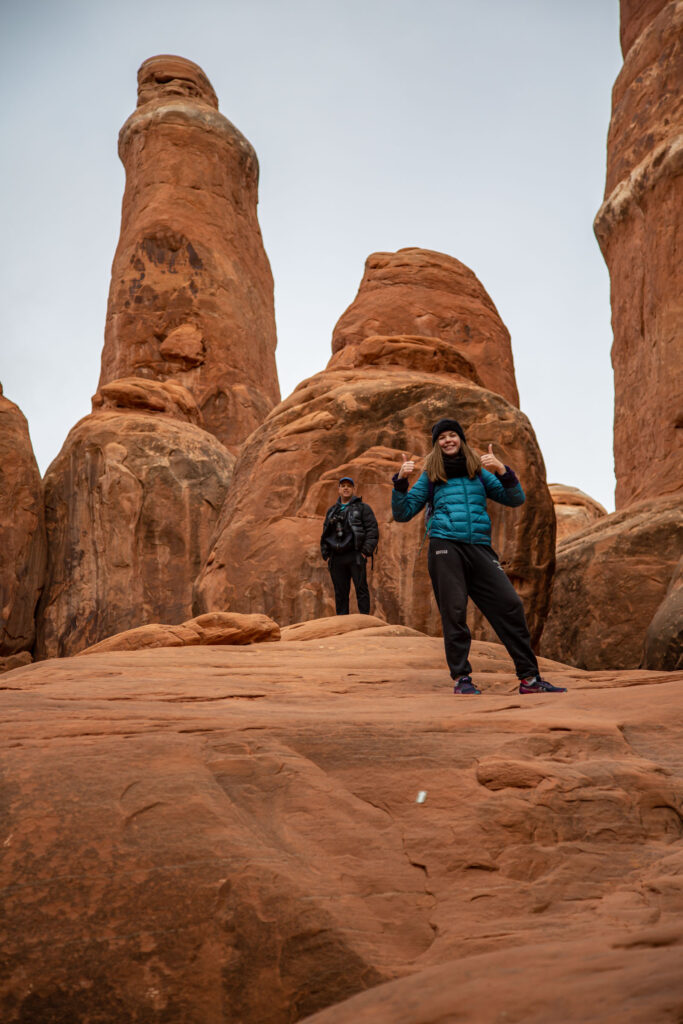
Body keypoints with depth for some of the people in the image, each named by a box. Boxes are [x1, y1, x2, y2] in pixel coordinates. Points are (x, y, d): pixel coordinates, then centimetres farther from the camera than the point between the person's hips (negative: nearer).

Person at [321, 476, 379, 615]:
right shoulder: (332, 510, 20)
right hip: (336, 558, 5)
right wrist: (326, 554, 10)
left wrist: (366, 551, -11)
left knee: (361, 589, -7)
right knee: (340, 592, 5)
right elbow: (325, 533, 22)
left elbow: (373, 530, -2)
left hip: (355, 556, -4)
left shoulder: (362, 508, 6)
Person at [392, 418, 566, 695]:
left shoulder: (479, 473, 19)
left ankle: (529, 678, -4)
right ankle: (461, 678, 2)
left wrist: (502, 470, -5)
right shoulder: (430, 478, 15)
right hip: (445, 547, -1)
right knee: (453, 613, -7)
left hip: (479, 547, 2)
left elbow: (516, 499, 11)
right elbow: (402, 513, 11)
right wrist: (401, 482, -4)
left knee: (510, 605, -7)